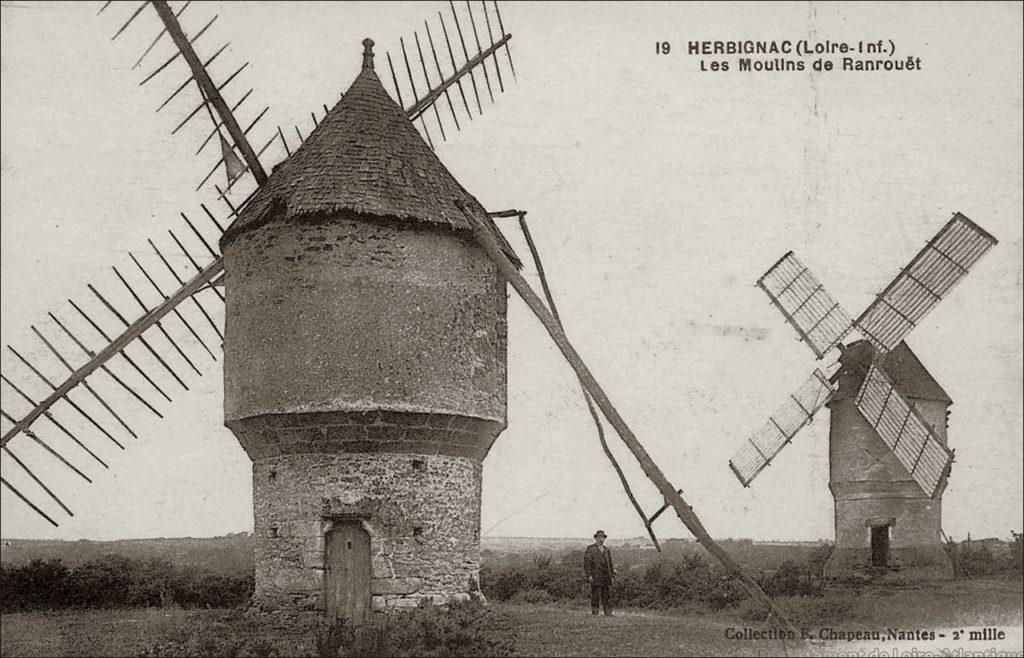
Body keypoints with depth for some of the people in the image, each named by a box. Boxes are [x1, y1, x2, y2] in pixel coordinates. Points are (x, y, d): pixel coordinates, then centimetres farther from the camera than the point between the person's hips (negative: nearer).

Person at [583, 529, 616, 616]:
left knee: (607, 596, 2)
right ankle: (594, 613, 1)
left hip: (606, 577, 5)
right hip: (595, 577, -5)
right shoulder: (590, 549, 0)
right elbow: (586, 562, -6)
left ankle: (608, 614, 3)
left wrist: (612, 575, 12)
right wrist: (589, 575, -13)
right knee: (595, 596, -3)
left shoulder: (607, 550, 17)